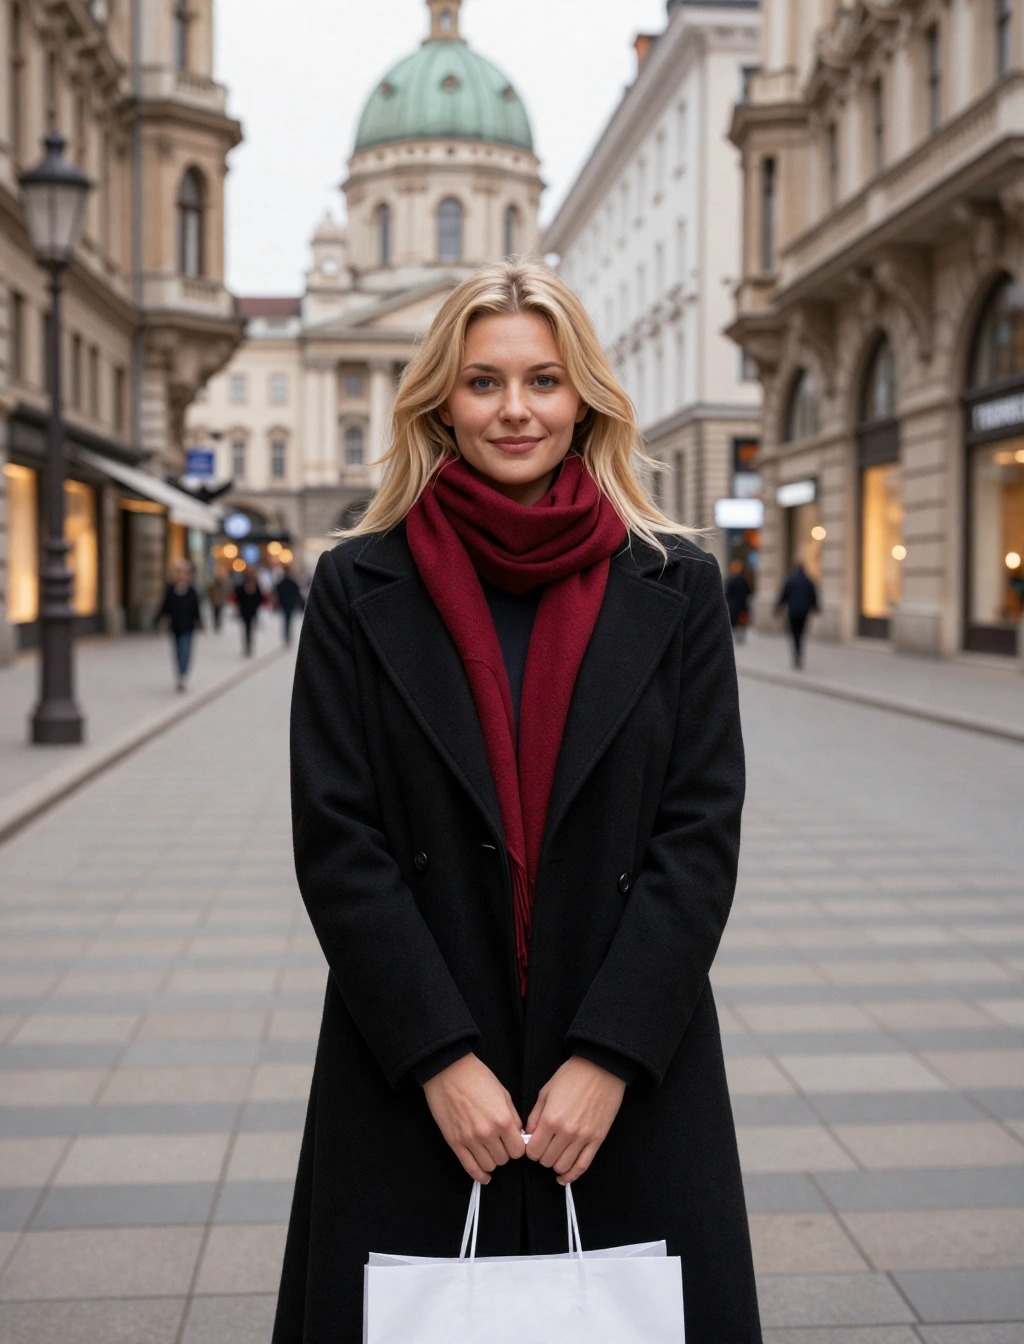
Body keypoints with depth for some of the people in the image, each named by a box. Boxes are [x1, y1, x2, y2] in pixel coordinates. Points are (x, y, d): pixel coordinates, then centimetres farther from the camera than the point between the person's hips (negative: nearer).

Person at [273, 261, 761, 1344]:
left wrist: (609, 1056, -10)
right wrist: (440, 1056, -11)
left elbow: (702, 832, -2)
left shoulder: (675, 588, 2)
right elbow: (334, 839, -3)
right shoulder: (359, 587, 1)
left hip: (631, 1076, 1)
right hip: (410, 1085, 0)